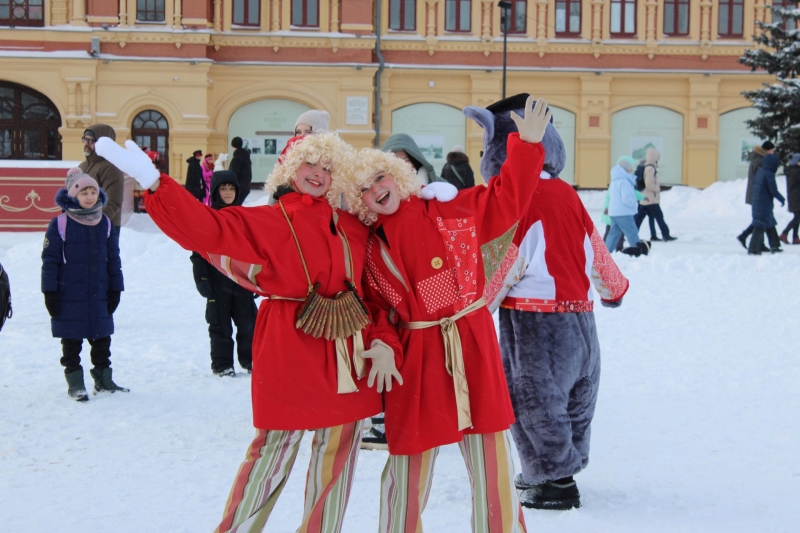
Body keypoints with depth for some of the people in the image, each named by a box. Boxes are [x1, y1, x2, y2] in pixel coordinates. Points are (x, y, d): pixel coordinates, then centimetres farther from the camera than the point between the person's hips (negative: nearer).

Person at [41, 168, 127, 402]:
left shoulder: (105, 224, 6)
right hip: (69, 296, -4)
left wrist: (115, 289, 9)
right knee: (72, 339, 5)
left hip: (99, 294, 4)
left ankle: (103, 378, 24)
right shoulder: (60, 224, -8)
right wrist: (49, 292, -9)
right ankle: (74, 382, 14)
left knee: (102, 338, 11)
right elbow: (50, 260, -6)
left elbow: (113, 259, 11)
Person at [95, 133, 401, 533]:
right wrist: (153, 182, -26)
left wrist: (384, 342, -5)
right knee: (274, 449, 0)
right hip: (290, 354, -4)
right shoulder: (265, 222, 0)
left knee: (337, 454, 10)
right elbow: (208, 228, -14)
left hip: (348, 359, 4)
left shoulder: (352, 227, 10)